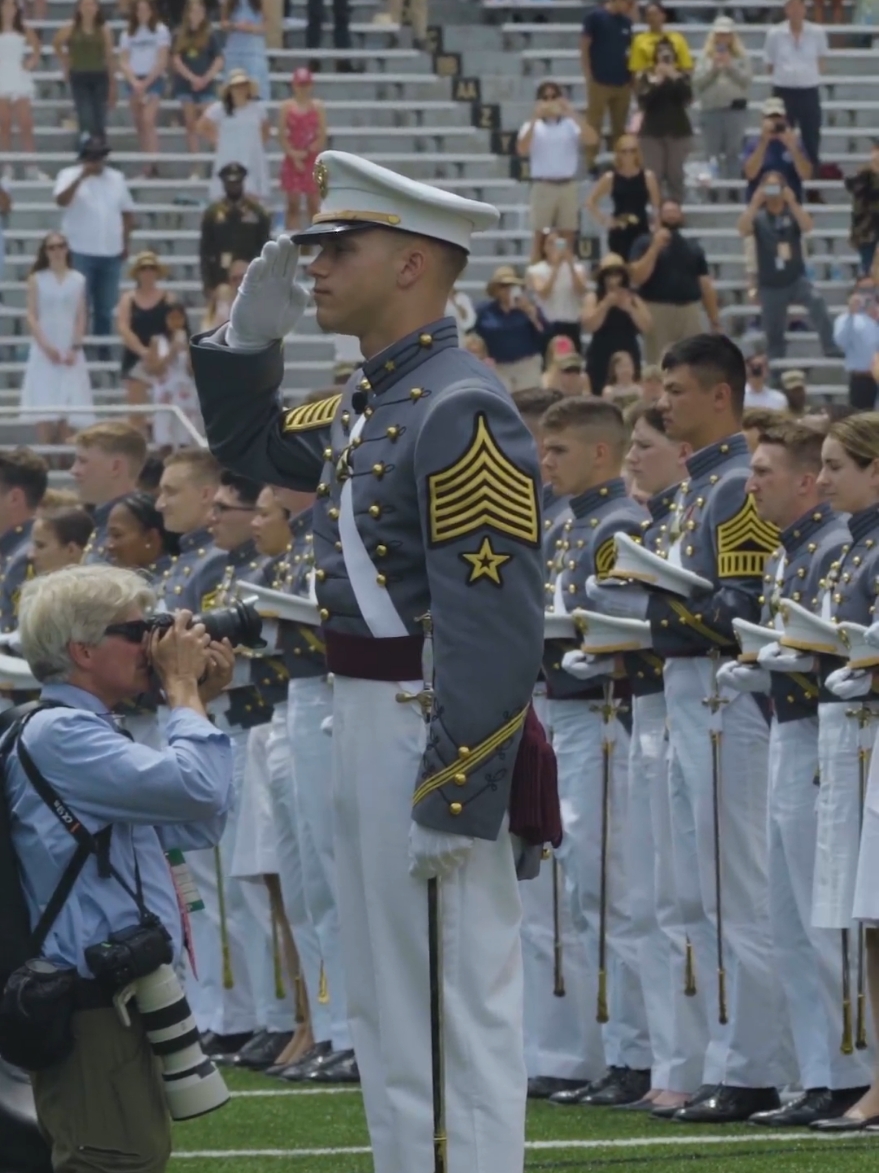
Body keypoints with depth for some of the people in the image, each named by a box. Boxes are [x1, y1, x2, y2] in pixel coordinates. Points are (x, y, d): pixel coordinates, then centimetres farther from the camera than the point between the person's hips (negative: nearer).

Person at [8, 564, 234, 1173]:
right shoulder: (57, 734, -15)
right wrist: (182, 686, -8)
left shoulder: (88, 734, 20)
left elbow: (198, 826, 23)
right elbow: (197, 789, -23)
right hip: (94, 1011, -11)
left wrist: (201, 701, 16)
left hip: (124, 1002, 11)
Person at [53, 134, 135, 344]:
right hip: (81, 252, -4)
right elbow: (61, 200, -22)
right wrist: (82, 176, -27)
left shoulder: (116, 178, 10)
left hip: (111, 253, 4)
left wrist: (125, 242, 11)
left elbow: (127, 212, 17)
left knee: (106, 307, 11)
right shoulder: (70, 176, -3)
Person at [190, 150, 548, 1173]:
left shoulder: (460, 410, -18)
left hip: (437, 733, -10)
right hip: (359, 724, 10)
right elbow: (249, 447, 31)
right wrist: (248, 336, 12)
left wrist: (455, 796, -25)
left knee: (457, 1001, -7)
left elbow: (497, 618, -23)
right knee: (384, 1000, 16)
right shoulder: (366, 402, 12)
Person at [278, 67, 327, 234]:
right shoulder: (286, 107, 1)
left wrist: (306, 153, -12)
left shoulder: (318, 107, 2)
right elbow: (282, 136, -2)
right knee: (293, 204, -1)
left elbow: (322, 136, -1)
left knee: (314, 205, 3)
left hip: (313, 160, 1)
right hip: (292, 160, -1)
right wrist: (294, 156, -13)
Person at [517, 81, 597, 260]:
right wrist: (534, 119, -17)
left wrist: (573, 114, -14)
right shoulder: (532, 126, 4)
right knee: (539, 235, -3)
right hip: (542, 186, -2)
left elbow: (592, 139, -9)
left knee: (567, 235, 5)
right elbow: (522, 150, -13)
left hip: (568, 185, 2)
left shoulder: (570, 125, 6)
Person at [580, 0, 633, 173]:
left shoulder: (626, 21, 9)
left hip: (623, 83, 5)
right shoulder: (594, 16, -7)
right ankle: (591, 165, 7)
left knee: (620, 128, 11)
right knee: (594, 126, 0)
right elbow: (584, 48, -6)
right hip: (600, 82, -5)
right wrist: (589, 78, -10)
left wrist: (633, 75, 8)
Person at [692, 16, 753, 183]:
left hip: (736, 108, -1)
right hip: (711, 109, 1)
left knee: (734, 151, -1)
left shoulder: (742, 57, 6)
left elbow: (747, 79, -1)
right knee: (711, 152, 1)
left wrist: (731, 67, -10)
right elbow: (697, 82, 1)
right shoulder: (705, 57, 7)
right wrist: (713, 68, -10)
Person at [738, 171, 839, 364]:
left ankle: (830, 347, -32)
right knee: (774, 334, 6)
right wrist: (755, 203, -24)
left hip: (796, 279, -1)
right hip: (770, 285, 1)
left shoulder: (793, 213, 3)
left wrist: (792, 202, -24)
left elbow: (808, 227, -17)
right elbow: (743, 229, -17)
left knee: (816, 300, -31)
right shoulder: (758, 216, 2)